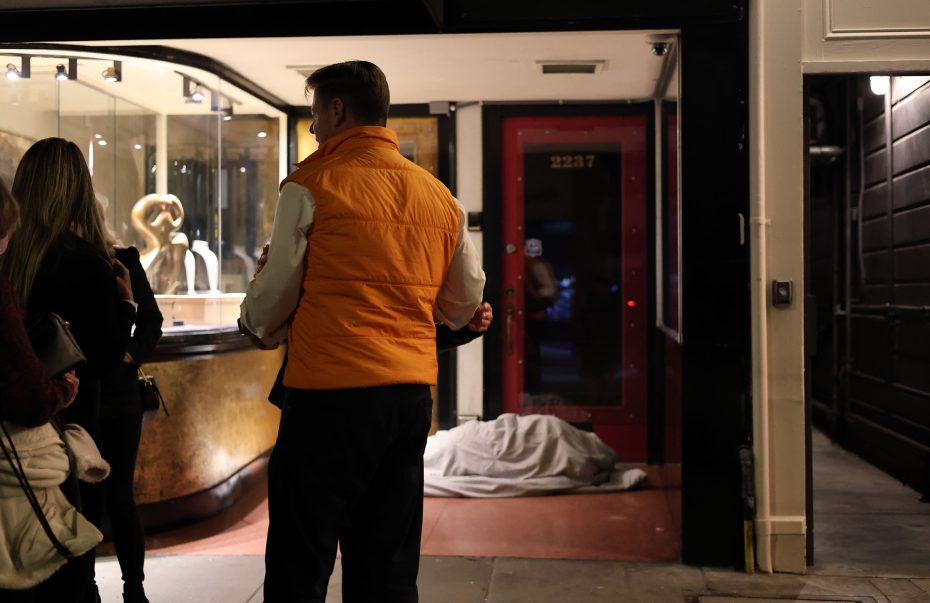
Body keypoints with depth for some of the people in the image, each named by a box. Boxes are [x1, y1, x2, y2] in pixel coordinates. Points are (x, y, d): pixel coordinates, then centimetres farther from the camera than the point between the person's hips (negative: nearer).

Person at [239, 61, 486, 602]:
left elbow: (277, 291, 0)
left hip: (329, 394, -5)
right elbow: (466, 301, 16)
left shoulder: (311, 186, -5)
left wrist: (256, 327, 21)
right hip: (412, 394, 6)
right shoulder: (440, 196, 10)